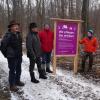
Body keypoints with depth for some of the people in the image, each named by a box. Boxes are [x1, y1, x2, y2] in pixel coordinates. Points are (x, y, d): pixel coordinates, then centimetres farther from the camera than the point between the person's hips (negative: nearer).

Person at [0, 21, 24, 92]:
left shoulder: (18, 34, 7)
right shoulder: (8, 35, -17)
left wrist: (20, 53, 13)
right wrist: (6, 54, -9)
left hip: (19, 56, 8)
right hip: (12, 56, -7)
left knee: (19, 70, 19)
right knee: (12, 71, 1)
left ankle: (17, 81, 37)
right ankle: (12, 85, 12)